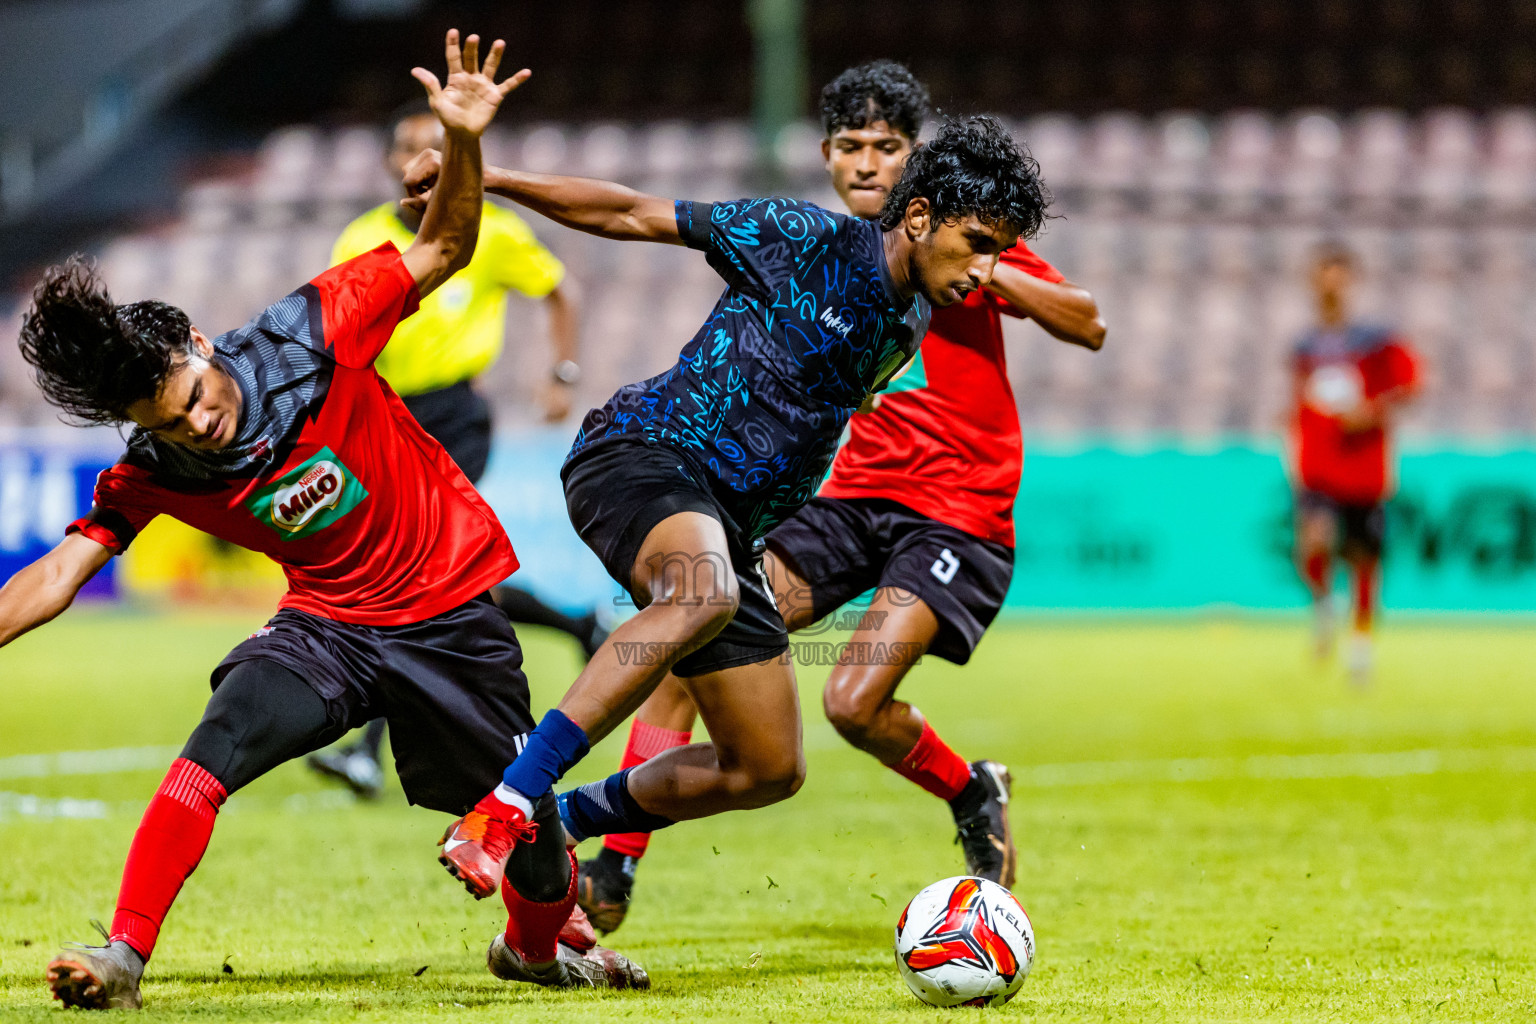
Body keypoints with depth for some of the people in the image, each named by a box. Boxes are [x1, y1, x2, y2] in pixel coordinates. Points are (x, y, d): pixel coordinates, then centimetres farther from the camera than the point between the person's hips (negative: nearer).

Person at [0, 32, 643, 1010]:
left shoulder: (308, 336, -21)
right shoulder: (153, 473, -13)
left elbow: (442, 251, -13)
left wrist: (465, 141, -29)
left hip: (454, 610, -1)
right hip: (330, 624, 1)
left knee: (521, 822, 9)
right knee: (209, 756, -26)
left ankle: (541, 942, 43)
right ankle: (121, 958, -18)